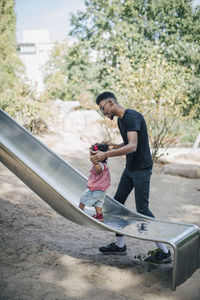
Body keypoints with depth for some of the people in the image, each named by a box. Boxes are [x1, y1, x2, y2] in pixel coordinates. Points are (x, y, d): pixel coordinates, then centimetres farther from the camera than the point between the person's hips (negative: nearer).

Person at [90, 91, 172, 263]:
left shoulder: (132, 117, -19)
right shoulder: (120, 120, 12)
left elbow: (132, 146, -29)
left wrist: (106, 155, -31)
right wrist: (113, 146, 4)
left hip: (142, 168, -10)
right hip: (130, 168, 10)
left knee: (142, 210, -7)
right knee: (117, 202, 11)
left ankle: (164, 252, 4)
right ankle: (120, 245, 23)